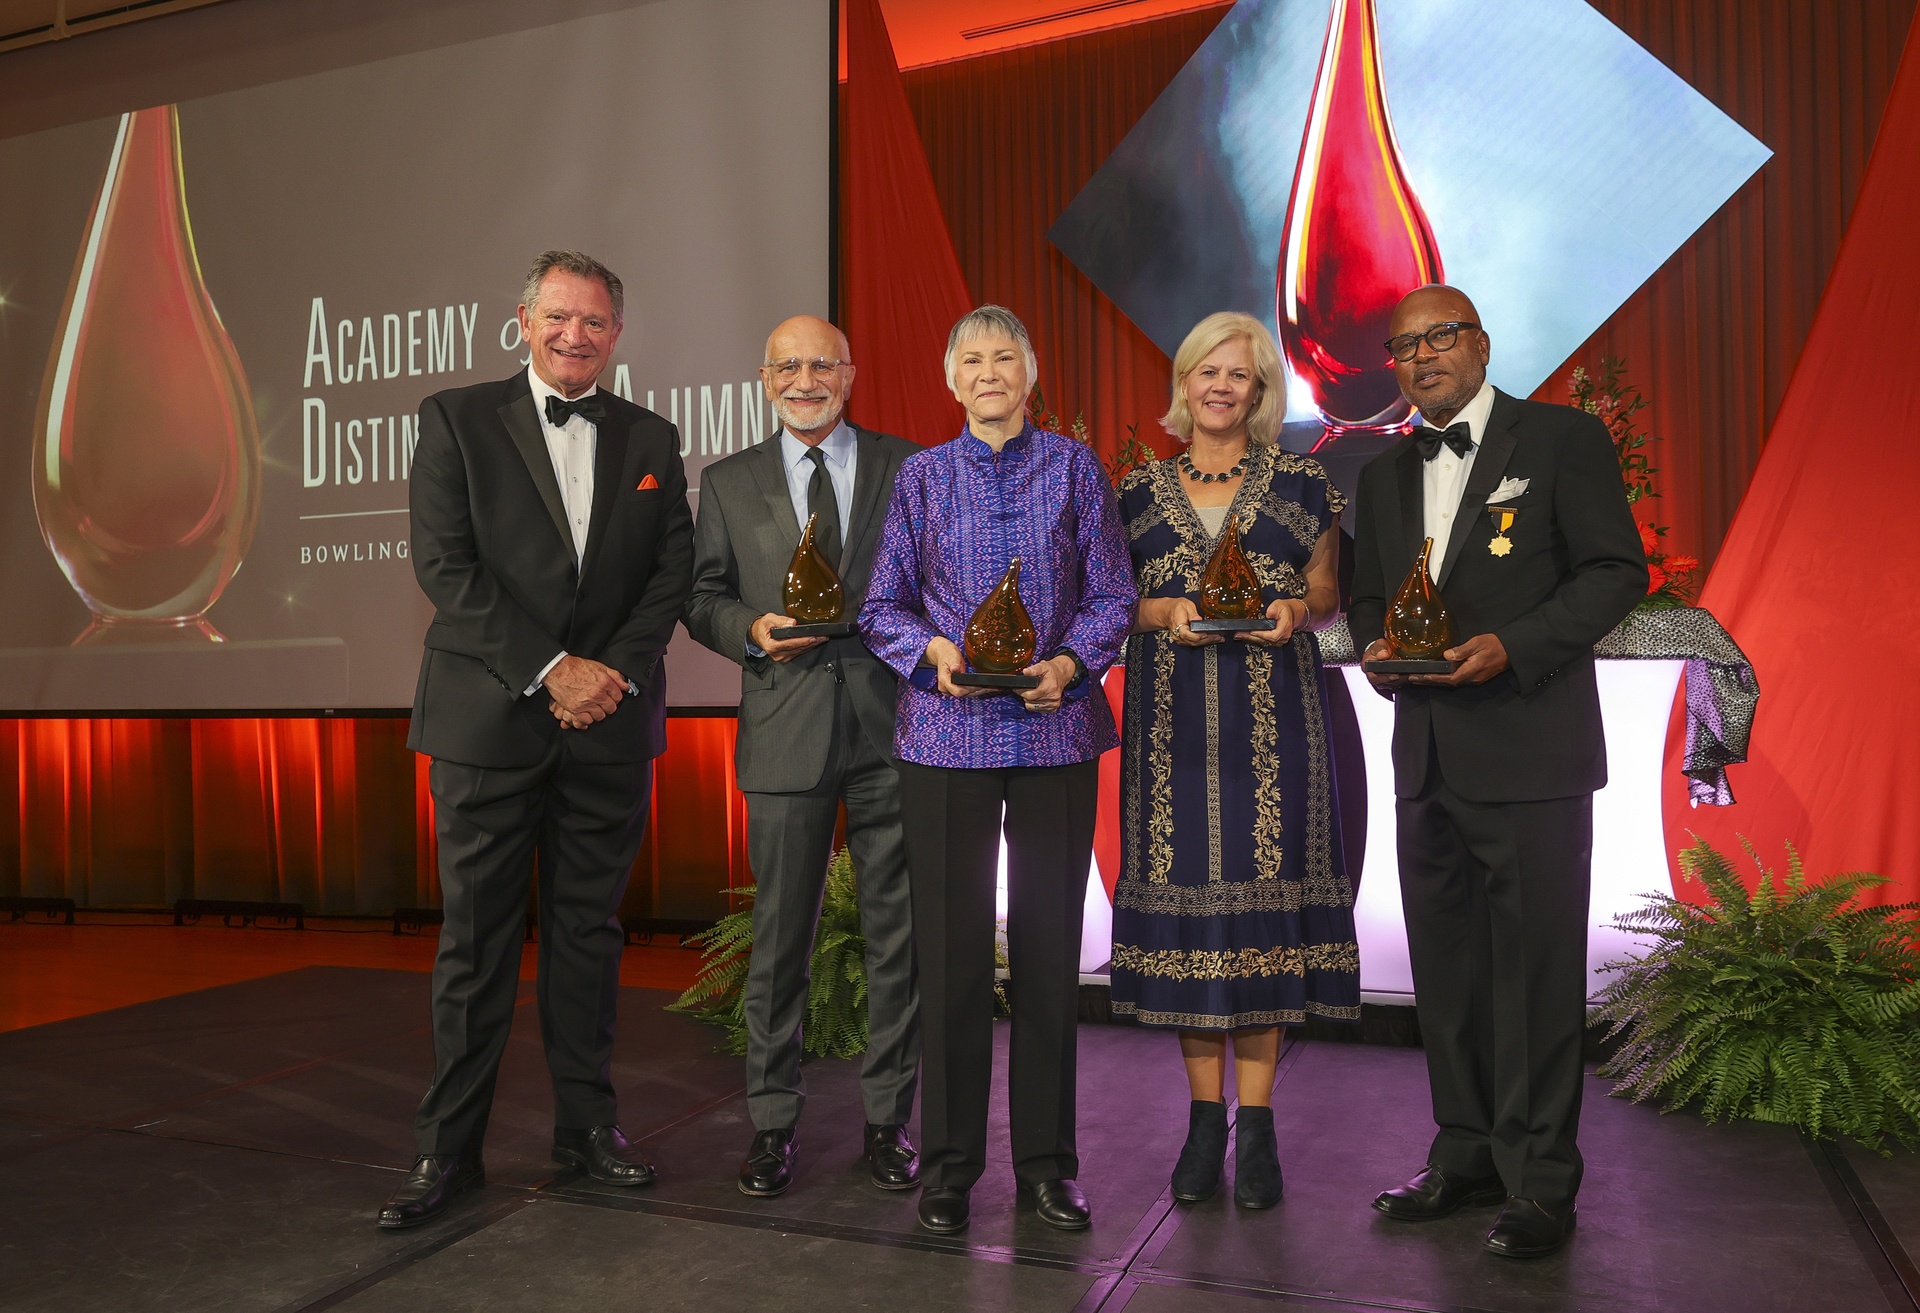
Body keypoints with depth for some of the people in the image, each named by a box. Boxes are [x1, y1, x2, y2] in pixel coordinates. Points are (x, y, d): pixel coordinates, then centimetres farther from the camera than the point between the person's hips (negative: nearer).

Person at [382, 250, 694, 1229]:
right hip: (489, 717, -2)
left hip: (610, 722, 3)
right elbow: (445, 565, -6)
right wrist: (551, 669, -13)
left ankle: (586, 1122, 23)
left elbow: (674, 569, 6)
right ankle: (449, 1147, 16)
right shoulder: (457, 419, 3)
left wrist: (616, 671, -9)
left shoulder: (650, 439, 12)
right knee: (476, 939, 4)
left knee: (589, 929, 11)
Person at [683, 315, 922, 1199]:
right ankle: (772, 1123, 20)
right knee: (779, 936, 5)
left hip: (891, 727, 0)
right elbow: (702, 598, 11)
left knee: (897, 933, 6)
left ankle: (888, 1119, 21)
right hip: (786, 731, 0)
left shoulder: (908, 469, 8)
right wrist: (752, 629, -9)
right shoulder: (728, 483, 12)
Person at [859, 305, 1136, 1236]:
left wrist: (1069, 662, -11)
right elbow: (883, 607, 8)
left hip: (1056, 732, 0)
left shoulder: (1073, 467, 8)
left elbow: (1113, 594, 6)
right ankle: (949, 1159, 17)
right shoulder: (922, 476, 9)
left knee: (1050, 945, 5)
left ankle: (1046, 1160, 19)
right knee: (950, 947, 2)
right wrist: (933, 651, -11)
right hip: (947, 734, 0)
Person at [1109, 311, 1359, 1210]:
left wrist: (1297, 609, -10)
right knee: (1182, 894, 2)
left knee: (1262, 893, -3)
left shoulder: (1300, 485, 7)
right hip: (1173, 719, 1)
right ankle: (1204, 1118, 15)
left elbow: (1328, 594, 12)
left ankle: (1256, 1126, 9)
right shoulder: (1140, 491, 10)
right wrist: (1163, 611, -8)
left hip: (1271, 717, -1)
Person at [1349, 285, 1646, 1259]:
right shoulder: (1385, 474, 16)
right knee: (1445, 968, 13)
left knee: (1537, 967, -1)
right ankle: (1466, 1157, 26)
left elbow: (1617, 570, -6)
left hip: (1531, 750, -6)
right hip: (1428, 757, 6)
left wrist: (1514, 645, -18)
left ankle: (1540, 1183, 13)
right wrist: (1375, 649, -2)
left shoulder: (1563, 439, -1)